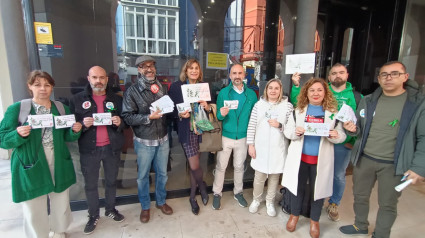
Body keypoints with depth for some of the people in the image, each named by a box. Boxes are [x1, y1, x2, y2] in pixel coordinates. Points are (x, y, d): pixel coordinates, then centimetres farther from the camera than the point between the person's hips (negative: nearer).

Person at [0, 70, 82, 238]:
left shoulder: (62, 108, 4)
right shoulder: (16, 109, -4)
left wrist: (75, 131, -13)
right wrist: (18, 134, -25)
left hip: (59, 166, 3)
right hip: (31, 169, -3)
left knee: (61, 205, 18)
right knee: (34, 212, 9)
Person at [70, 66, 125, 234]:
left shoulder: (116, 99, 3)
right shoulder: (77, 99, -2)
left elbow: (125, 121, 8)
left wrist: (120, 123, -14)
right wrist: (83, 125, -21)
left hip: (112, 148, 2)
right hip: (89, 149, -1)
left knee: (111, 181, 17)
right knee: (90, 185, 11)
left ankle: (110, 209, 38)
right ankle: (93, 215, 31)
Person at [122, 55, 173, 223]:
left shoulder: (162, 88, 3)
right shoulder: (132, 91, -8)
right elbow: (127, 117, -12)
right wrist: (149, 117, -23)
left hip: (163, 139, 3)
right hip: (144, 141, -3)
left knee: (162, 173, 17)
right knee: (143, 176, 13)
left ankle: (161, 201, 40)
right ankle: (145, 206, 35)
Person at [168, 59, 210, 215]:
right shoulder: (176, 86, -2)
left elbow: (210, 107, 13)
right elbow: (171, 109, 1)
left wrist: (207, 107, -9)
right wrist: (180, 115, -17)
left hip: (200, 129, 3)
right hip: (186, 130, -2)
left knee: (194, 165, 11)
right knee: (194, 165, -5)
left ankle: (193, 197, 33)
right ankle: (202, 187, 29)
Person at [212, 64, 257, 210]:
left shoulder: (251, 94, 0)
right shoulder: (223, 93, -4)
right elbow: (218, 116, -4)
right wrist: (221, 114, -28)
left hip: (243, 137, 2)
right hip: (225, 136, -1)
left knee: (239, 166, 16)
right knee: (221, 167, 7)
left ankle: (238, 192, 36)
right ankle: (217, 194, 26)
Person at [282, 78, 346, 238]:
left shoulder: (333, 112, 0)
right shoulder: (298, 110, 1)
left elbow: (342, 135, 1)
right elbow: (287, 131, 1)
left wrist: (335, 135, -22)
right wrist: (295, 132, -21)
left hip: (321, 159, 0)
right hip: (299, 157, 1)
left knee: (318, 189, 12)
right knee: (298, 186, 14)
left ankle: (314, 220, 36)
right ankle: (294, 215, 38)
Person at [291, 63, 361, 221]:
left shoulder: (356, 97, 3)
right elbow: (296, 103, -2)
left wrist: (354, 141, -7)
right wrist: (296, 86, -14)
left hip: (343, 144, 1)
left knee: (339, 176, 13)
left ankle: (333, 205, 34)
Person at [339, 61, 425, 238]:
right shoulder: (367, 101, 4)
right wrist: (353, 129, -12)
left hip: (393, 165, -3)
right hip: (363, 159, 4)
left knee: (387, 204, 12)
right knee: (360, 196, 18)